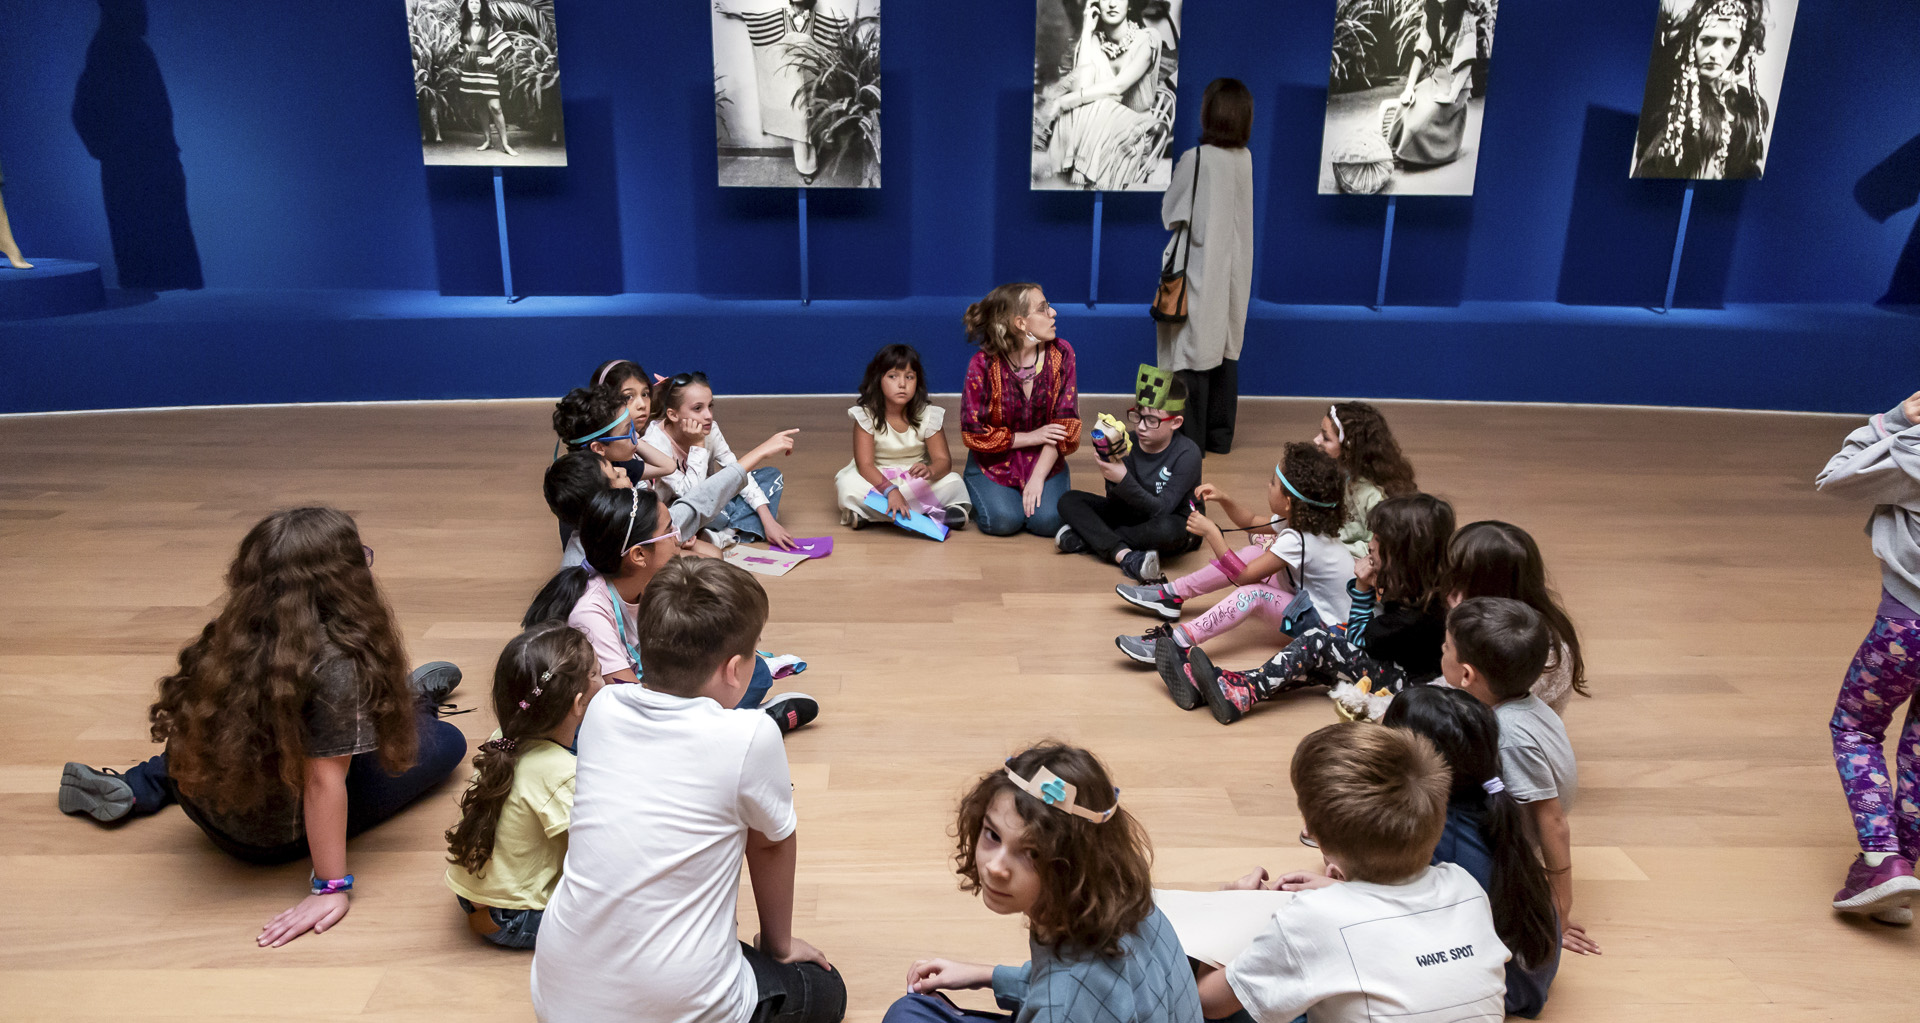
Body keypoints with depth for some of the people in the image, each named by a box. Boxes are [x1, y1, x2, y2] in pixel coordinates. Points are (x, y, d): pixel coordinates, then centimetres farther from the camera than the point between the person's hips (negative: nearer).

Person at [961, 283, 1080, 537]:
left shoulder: (1060, 353, -8)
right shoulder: (983, 364, -16)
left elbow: (1065, 422, -9)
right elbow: (973, 433, -13)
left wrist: (1038, 478, -16)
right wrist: (1031, 436, -14)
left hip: (1044, 459, 2)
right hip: (994, 460, -1)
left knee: (1047, 520, -22)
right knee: (1003, 520, -24)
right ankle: (974, 494, 11)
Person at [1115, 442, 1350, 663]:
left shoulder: (1296, 541, -30)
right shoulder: (1295, 520, -3)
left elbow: (1242, 576, -26)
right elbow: (1252, 524, 15)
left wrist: (1212, 534, -21)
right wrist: (1223, 499, -1)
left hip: (1327, 623, -10)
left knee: (1253, 593, -30)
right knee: (1252, 553, 2)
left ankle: (1176, 642, -37)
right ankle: (1171, 594, 6)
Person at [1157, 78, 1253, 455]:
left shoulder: (1196, 160, -17)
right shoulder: (1245, 159, 2)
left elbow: (1170, 213, -5)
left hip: (1200, 272, -6)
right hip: (1232, 271, 6)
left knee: (1193, 352, 1)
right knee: (1225, 351, 14)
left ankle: (1190, 438, 7)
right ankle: (1220, 435, 22)